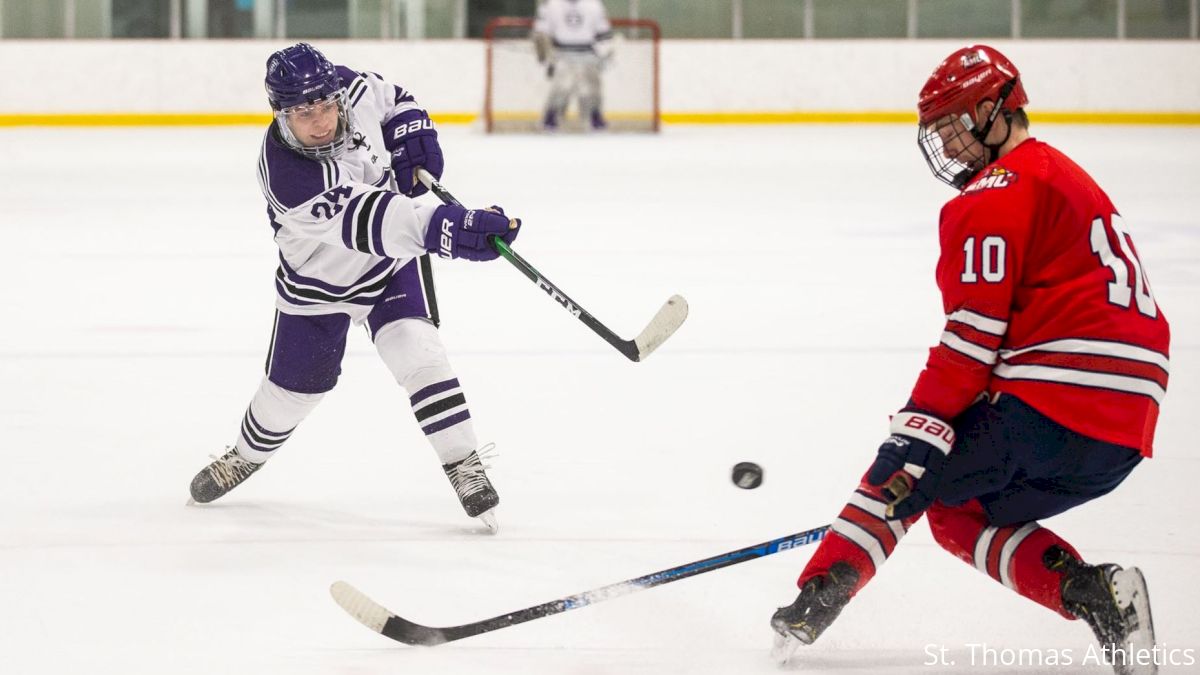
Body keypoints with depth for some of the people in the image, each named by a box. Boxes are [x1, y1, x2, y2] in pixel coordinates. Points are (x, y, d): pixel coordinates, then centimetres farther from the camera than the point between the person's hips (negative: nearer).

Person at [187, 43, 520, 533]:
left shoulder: (352, 88, -23)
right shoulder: (286, 174, -40)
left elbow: (393, 101, 4)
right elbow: (366, 221, -51)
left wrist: (412, 138, -13)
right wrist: (449, 229, -61)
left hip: (393, 257, 2)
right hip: (321, 280, -2)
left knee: (413, 349, -19)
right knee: (295, 383, 13)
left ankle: (464, 466, -13)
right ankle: (246, 455, 43)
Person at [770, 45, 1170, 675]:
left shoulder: (998, 193, -4)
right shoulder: (1070, 181, 27)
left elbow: (975, 333, -11)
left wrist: (920, 429, -11)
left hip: (1052, 400, -9)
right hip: (1127, 431, 9)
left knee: (906, 474, 7)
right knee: (961, 513, 19)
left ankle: (816, 598, -3)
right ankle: (1091, 593, -2)